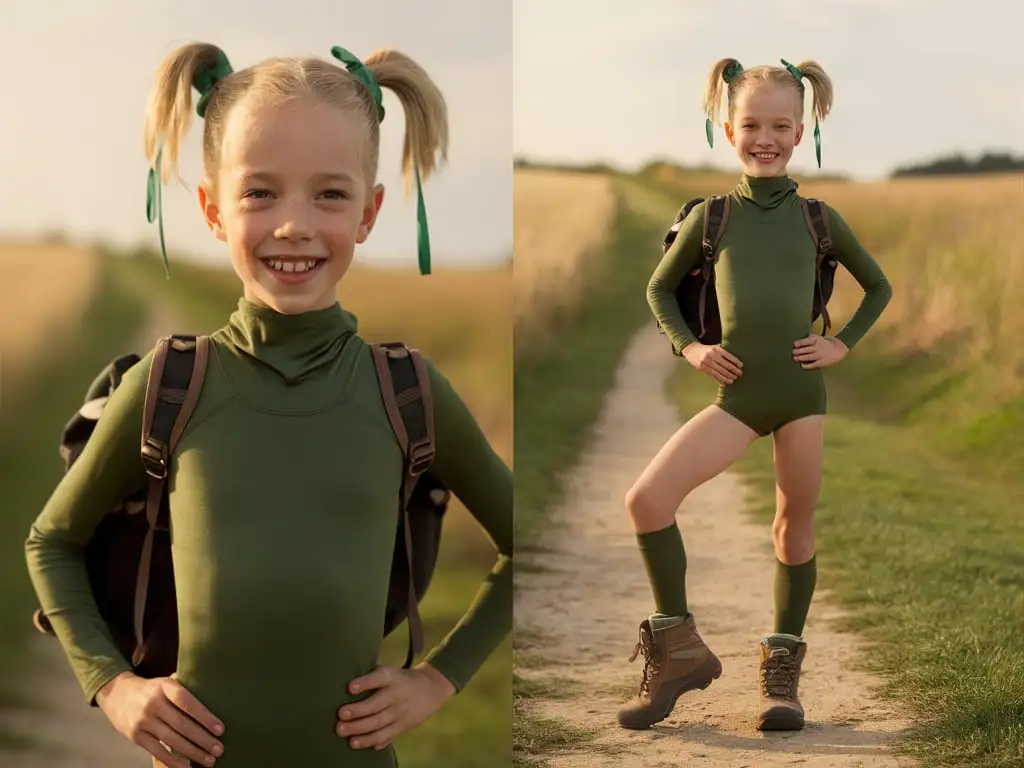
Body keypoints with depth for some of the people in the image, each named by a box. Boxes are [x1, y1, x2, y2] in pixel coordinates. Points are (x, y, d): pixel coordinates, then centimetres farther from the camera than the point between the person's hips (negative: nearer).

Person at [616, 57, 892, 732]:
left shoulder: (816, 217, 7)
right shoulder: (712, 215, 6)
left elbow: (879, 286, 19)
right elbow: (660, 288, 19)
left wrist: (844, 344, 5)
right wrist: (688, 346, 4)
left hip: (802, 389, 0)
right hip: (737, 393, 0)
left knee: (796, 525, 6)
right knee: (647, 498, -15)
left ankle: (783, 672, 21)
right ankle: (680, 647, -2)